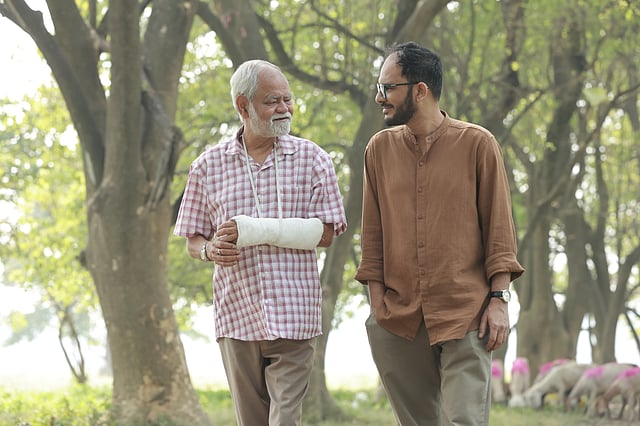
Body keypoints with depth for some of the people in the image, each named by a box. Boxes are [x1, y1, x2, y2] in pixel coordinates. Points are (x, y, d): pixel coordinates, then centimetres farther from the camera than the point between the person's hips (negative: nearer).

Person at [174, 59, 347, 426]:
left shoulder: (312, 159, 2)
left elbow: (326, 233, -4)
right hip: (236, 316, 2)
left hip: (293, 317, -2)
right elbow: (193, 240, 13)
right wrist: (210, 250, -11)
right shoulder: (209, 166, 7)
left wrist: (257, 231, -14)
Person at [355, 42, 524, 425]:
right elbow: (373, 233, 11)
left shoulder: (478, 144, -1)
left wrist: (499, 298, -6)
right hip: (398, 318, 3)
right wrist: (377, 301, 5)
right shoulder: (380, 149, 9)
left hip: (464, 315, -3)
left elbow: (499, 228, 0)